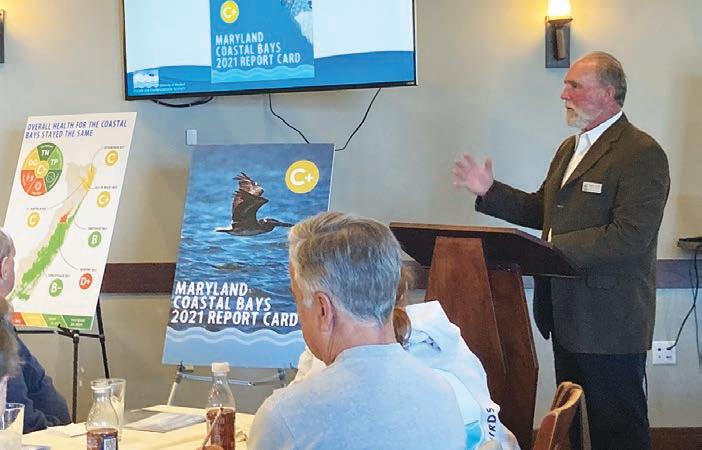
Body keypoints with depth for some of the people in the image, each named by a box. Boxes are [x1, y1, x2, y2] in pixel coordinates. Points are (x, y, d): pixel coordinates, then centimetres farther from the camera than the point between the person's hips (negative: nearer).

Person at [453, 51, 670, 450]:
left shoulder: (642, 154, -16)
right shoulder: (570, 148, 16)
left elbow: (630, 236, -25)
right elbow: (543, 210, 20)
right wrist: (489, 192, 7)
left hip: (609, 322, -9)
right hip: (567, 315, 9)